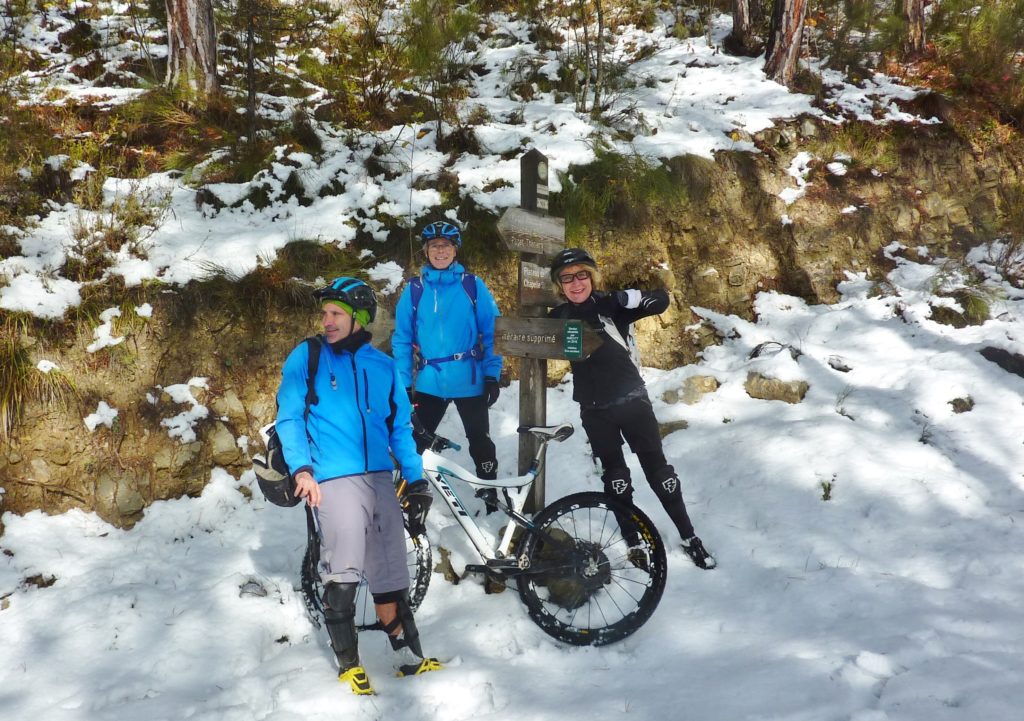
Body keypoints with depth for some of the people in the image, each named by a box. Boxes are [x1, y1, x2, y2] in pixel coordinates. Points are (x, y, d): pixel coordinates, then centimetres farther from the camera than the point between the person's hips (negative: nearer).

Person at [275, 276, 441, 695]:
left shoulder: (382, 365, 11)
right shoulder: (306, 357, 1)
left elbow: (400, 426, 16)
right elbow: (289, 418, -1)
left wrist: (416, 479, 10)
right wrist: (301, 468, -15)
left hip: (381, 478, 4)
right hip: (334, 479, -4)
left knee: (390, 575, 10)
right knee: (342, 576, -11)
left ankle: (410, 658, 19)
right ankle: (348, 664, 4)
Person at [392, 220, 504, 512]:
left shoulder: (473, 285, -2)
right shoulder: (414, 289, 1)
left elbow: (492, 332, 0)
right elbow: (402, 339, 3)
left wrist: (493, 376, -6)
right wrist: (403, 383, -3)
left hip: (469, 382, -1)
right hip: (428, 383, 1)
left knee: (480, 441, 12)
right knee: (414, 442, 3)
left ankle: (490, 496, 27)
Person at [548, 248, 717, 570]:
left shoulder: (612, 306, -7)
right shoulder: (559, 317, 2)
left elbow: (661, 300, -18)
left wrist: (626, 298, -33)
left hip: (632, 400, -2)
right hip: (595, 410, 2)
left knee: (657, 466, 2)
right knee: (614, 474, 9)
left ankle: (689, 536, 13)